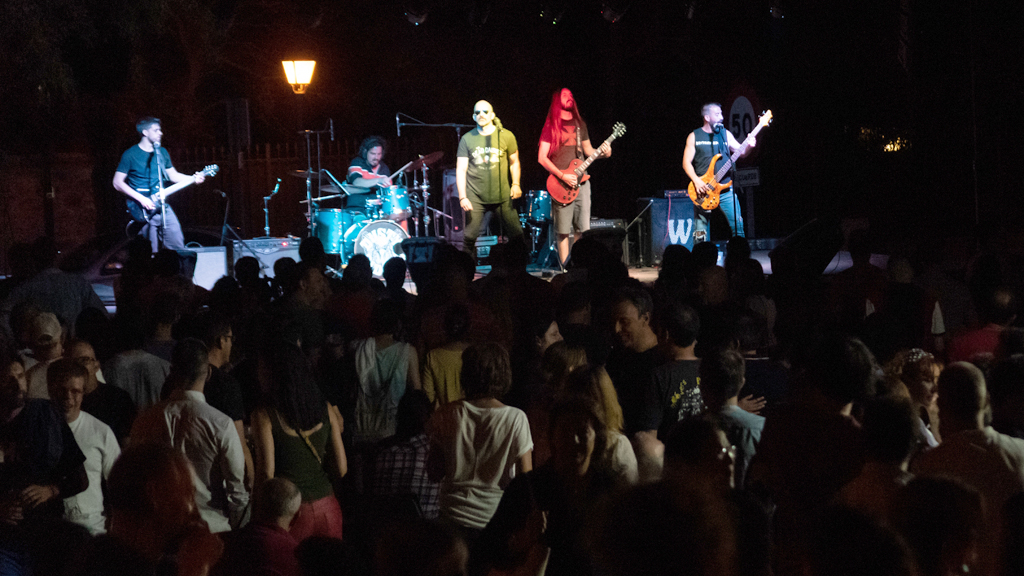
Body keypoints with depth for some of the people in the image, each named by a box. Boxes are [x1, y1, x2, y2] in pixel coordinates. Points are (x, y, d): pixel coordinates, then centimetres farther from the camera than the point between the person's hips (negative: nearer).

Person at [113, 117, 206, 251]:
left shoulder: (162, 152, 13)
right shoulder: (130, 155, -5)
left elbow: (173, 175, 19)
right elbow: (118, 182, -8)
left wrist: (193, 178, 0)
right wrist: (141, 199, -16)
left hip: (163, 208, 5)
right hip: (145, 210, -5)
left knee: (178, 248, -2)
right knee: (153, 255, -4)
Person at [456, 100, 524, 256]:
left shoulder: (506, 136, 2)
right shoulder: (467, 139, 2)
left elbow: (514, 162, 12)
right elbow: (461, 169, 1)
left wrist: (516, 184, -3)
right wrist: (462, 197, -8)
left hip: (502, 196, 0)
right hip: (475, 197, 0)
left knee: (517, 235, 1)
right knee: (469, 237, -8)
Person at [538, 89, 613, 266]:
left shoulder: (580, 124, 16)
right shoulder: (551, 126, 1)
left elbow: (588, 150, 23)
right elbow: (542, 157, -5)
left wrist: (603, 152, 0)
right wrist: (562, 176, -15)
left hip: (580, 181, 4)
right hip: (561, 183, -4)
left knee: (583, 228, -1)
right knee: (563, 231, -5)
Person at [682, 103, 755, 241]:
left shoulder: (725, 134, 12)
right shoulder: (694, 136, 5)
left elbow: (741, 152, 9)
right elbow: (686, 162, 1)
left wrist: (749, 146, -13)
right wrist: (696, 181, -14)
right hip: (703, 191, -2)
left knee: (737, 225, -6)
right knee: (701, 234, -3)